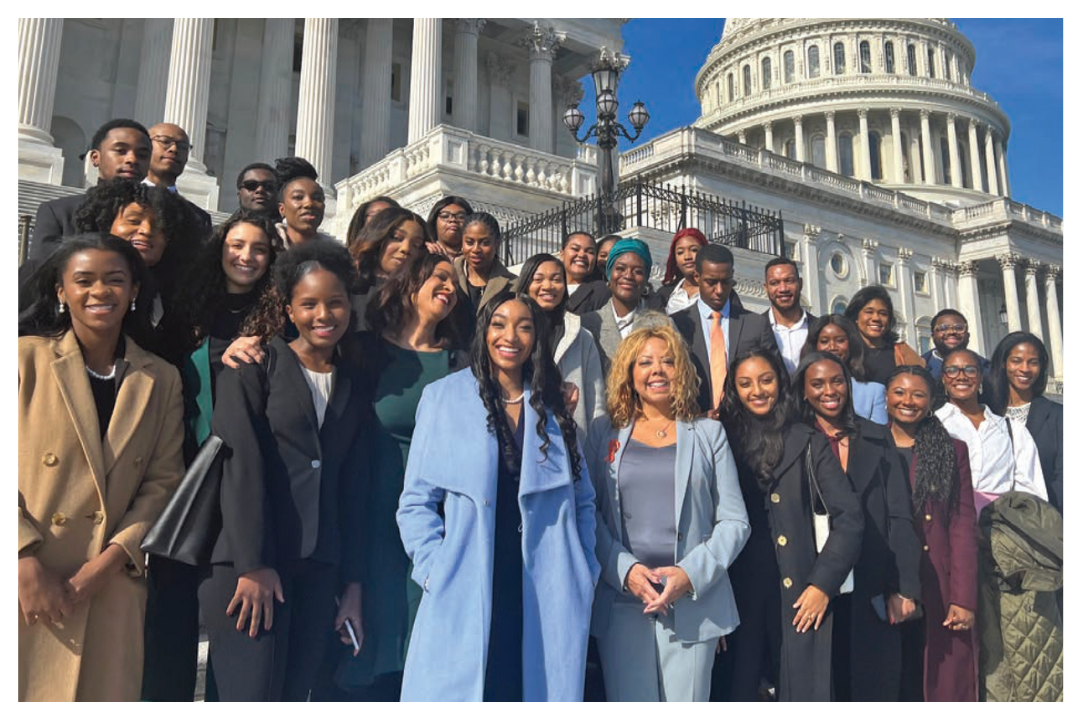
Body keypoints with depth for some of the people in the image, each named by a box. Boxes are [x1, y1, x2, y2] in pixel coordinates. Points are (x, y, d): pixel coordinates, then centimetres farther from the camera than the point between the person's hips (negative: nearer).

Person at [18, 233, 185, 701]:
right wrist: (27, 564, -14)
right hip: (26, 586, -2)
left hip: (112, 588, 2)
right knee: (22, 691, 6)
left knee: (103, 691, 8)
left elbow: (163, 481, 3)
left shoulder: (161, 379, 7)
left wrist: (109, 560, -8)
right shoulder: (26, 358, -2)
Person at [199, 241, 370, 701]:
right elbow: (241, 466, -8)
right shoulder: (256, 368, 1)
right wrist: (253, 565, -15)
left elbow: (354, 491, 14)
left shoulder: (353, 387, 15)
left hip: (318, 575, 5)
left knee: (294, 696, 5)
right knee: (252, 698, -9)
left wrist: (352, 585, 9)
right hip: (246, 567, -4)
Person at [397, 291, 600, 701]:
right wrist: (434, 571, -9)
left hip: (544, 601, 3)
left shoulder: (553, 407, 11)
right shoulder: (443, 398, 1)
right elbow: (417, 500, 1)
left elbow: (582, 500, 15)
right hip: (463, 600, -2)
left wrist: (584, 573, 7)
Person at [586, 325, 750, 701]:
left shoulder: (708, 433, 8)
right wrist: (625, 570, -11)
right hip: (621, 602, 0)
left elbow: (735, 521, 4)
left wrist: (691, 574, -10)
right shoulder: (604, 432, 9)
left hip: (692, 601, 0)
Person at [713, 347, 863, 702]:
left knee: (803, 692, 4)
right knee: (737, 691, 5)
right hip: (737, 599, 1)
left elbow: (848, 517, 1)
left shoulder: (809, 443, 5)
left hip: (800, 598, -1)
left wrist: (823, 584, -5)